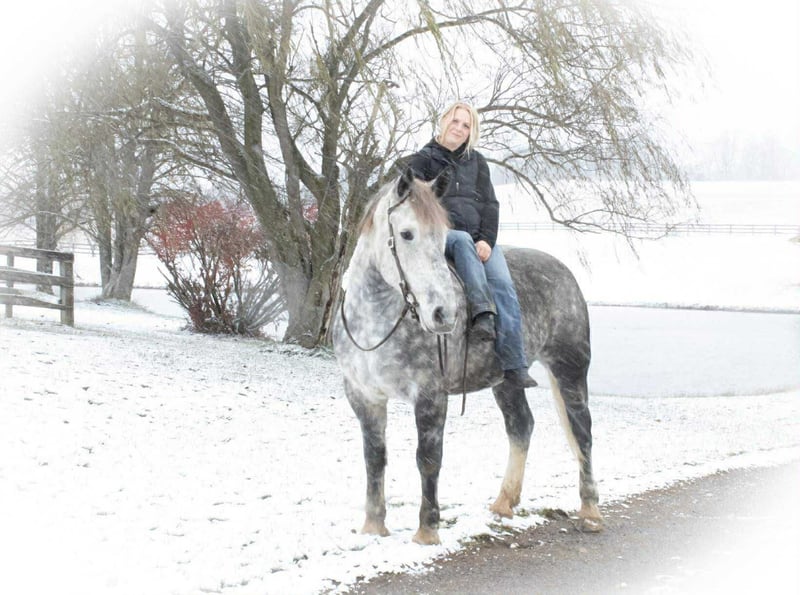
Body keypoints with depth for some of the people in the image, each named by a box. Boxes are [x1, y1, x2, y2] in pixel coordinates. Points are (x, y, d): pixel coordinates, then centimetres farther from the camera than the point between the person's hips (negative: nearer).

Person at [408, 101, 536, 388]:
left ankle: (515, 365, -31)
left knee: (503, 284, -22)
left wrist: (486, 240, -6)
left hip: (479, 237, 3)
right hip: (440, 234, -3)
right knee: (463, 241, -39)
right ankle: (482, 312, -53)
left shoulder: (476, 161, 19)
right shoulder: (423, 159, 10)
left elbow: (490, 204, 11)